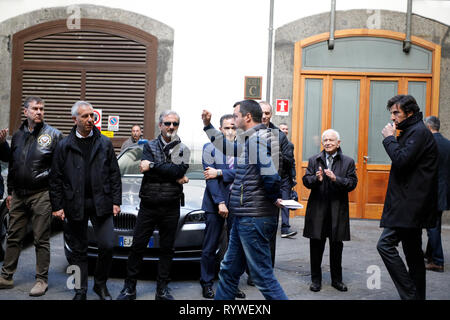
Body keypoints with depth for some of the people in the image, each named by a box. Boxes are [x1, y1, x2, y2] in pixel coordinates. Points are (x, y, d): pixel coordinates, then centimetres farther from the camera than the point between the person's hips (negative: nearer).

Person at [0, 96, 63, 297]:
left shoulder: (53, 135, -3)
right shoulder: (18, 135, 12)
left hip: (41, 195, -5)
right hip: (19, 195, 5)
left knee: (41, 240, 1)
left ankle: (42, 280, 10)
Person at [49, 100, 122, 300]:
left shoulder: (105, 143, 7)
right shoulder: (64, 146, 4)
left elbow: (114, 174, 8)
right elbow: (56, 179, 5)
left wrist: (116, 201, 1)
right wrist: (57, 206, -1)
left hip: (101, 204, 1)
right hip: (75, 206, 0)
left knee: (107, 245, -5)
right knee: (78, 250, 8)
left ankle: (100, 284, 17)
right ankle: (80, 291, 20)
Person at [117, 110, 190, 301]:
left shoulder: (183, 150, 6)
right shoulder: (150, 146, 7)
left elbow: (180, 170, -14)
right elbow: (157, 170, -12)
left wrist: (153, 166, -14)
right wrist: (175, 177, -14)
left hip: (171, 208, 1)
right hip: (148, 206, 0)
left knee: (167, 249, 8)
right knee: (137, 247, 2)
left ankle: (162, 290, 18)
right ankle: (129, 289, 13)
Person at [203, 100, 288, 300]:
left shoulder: (257, 138, -16)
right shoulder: (248, 139, 16)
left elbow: (270, 175, -28)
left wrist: (274, 199, -10)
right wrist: (207, 125, 32)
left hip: (253, 219, -10)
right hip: (243, 218, 10)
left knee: (263, 276, -4)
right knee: (229, 270, 19)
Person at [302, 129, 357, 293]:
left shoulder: (348, 162, 4)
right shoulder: (314, 160, 8)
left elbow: (352, 183, -6)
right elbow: (306, 180, 2)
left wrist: (336, 179, -21)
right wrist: (316, 179, -20)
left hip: (338, 210, 0)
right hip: (317, 209, 1)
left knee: (336, 247, 9)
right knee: (316, 246, 5)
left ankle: (336, 279, 24)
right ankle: (316, 279, 18)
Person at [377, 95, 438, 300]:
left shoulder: (419, 132, -12)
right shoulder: (412, 131, 19)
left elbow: (401, 160, -22)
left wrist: (389, 138, -12)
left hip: (410, 205, -11)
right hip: (412, 204, 11)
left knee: (385, 244, -14)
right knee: (413, 252, 15)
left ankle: (410, 294, -10)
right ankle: (418, 296, 23)